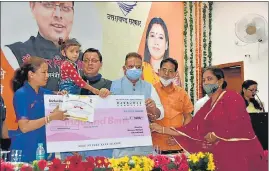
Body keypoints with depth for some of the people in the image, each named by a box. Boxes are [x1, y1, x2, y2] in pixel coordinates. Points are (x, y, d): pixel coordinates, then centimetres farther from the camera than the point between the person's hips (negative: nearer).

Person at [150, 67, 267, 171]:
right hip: (221, 154, 7)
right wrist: (164, 130, 2)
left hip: (240, 152, -7)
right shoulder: (207, 106, 14)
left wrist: (214, 136, -8)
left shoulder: (232, 98, -7)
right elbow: (192, 129, 7)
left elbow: (237, 125, -20)